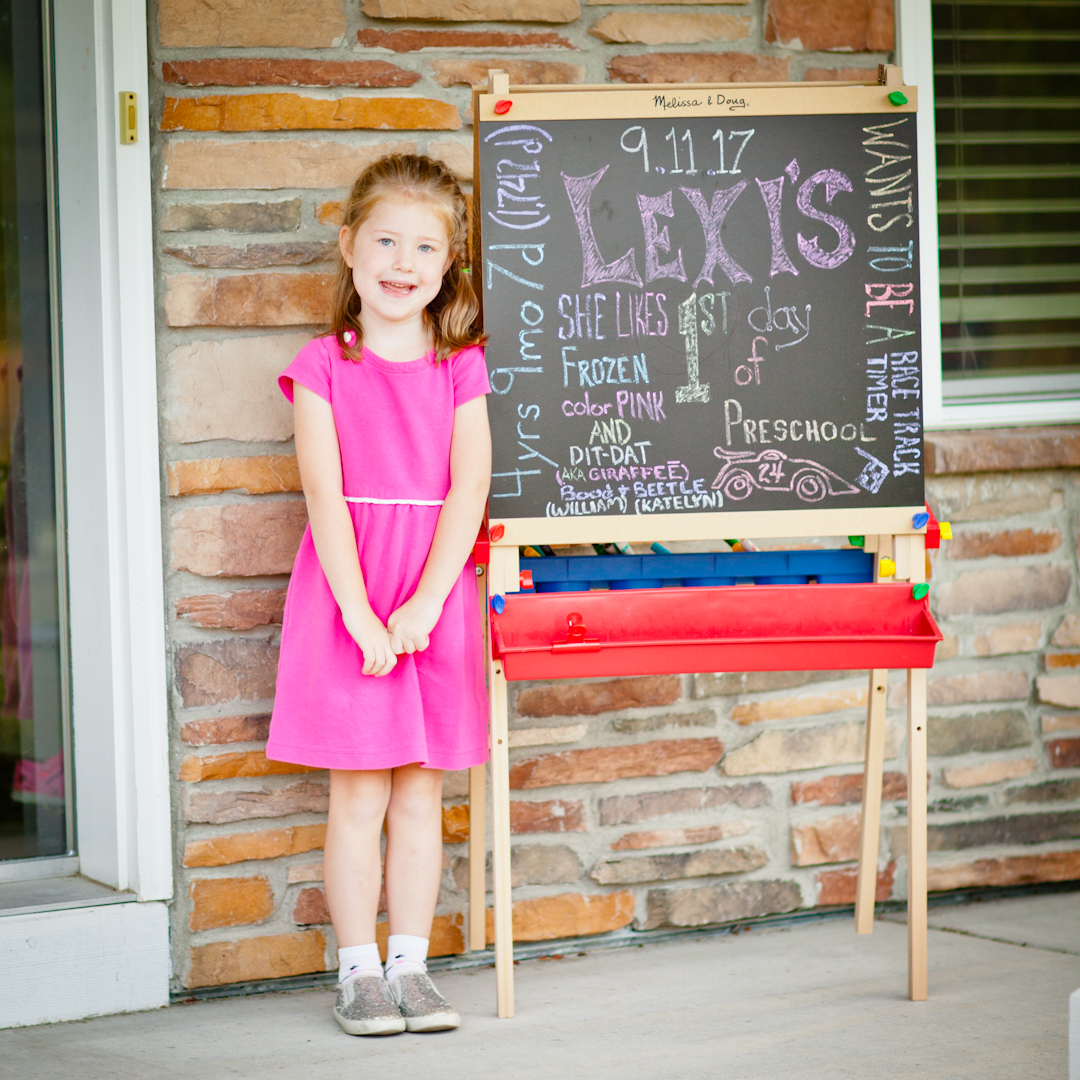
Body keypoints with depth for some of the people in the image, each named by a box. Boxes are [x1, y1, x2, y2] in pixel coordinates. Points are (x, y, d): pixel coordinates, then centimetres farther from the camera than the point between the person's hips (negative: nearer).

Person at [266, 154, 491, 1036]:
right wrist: (361, 616, -17)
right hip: (347, 591, -2)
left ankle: (411, 967, 15)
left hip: (437, 593, 2)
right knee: (359, 793, 1)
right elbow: (326, 497, -9)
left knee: (420, 791, 7)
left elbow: (468, 491, -4)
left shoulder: (461, 368, 3)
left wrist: (422, 607, -15)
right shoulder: (324, 367, -2)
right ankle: (358, 971, 10)